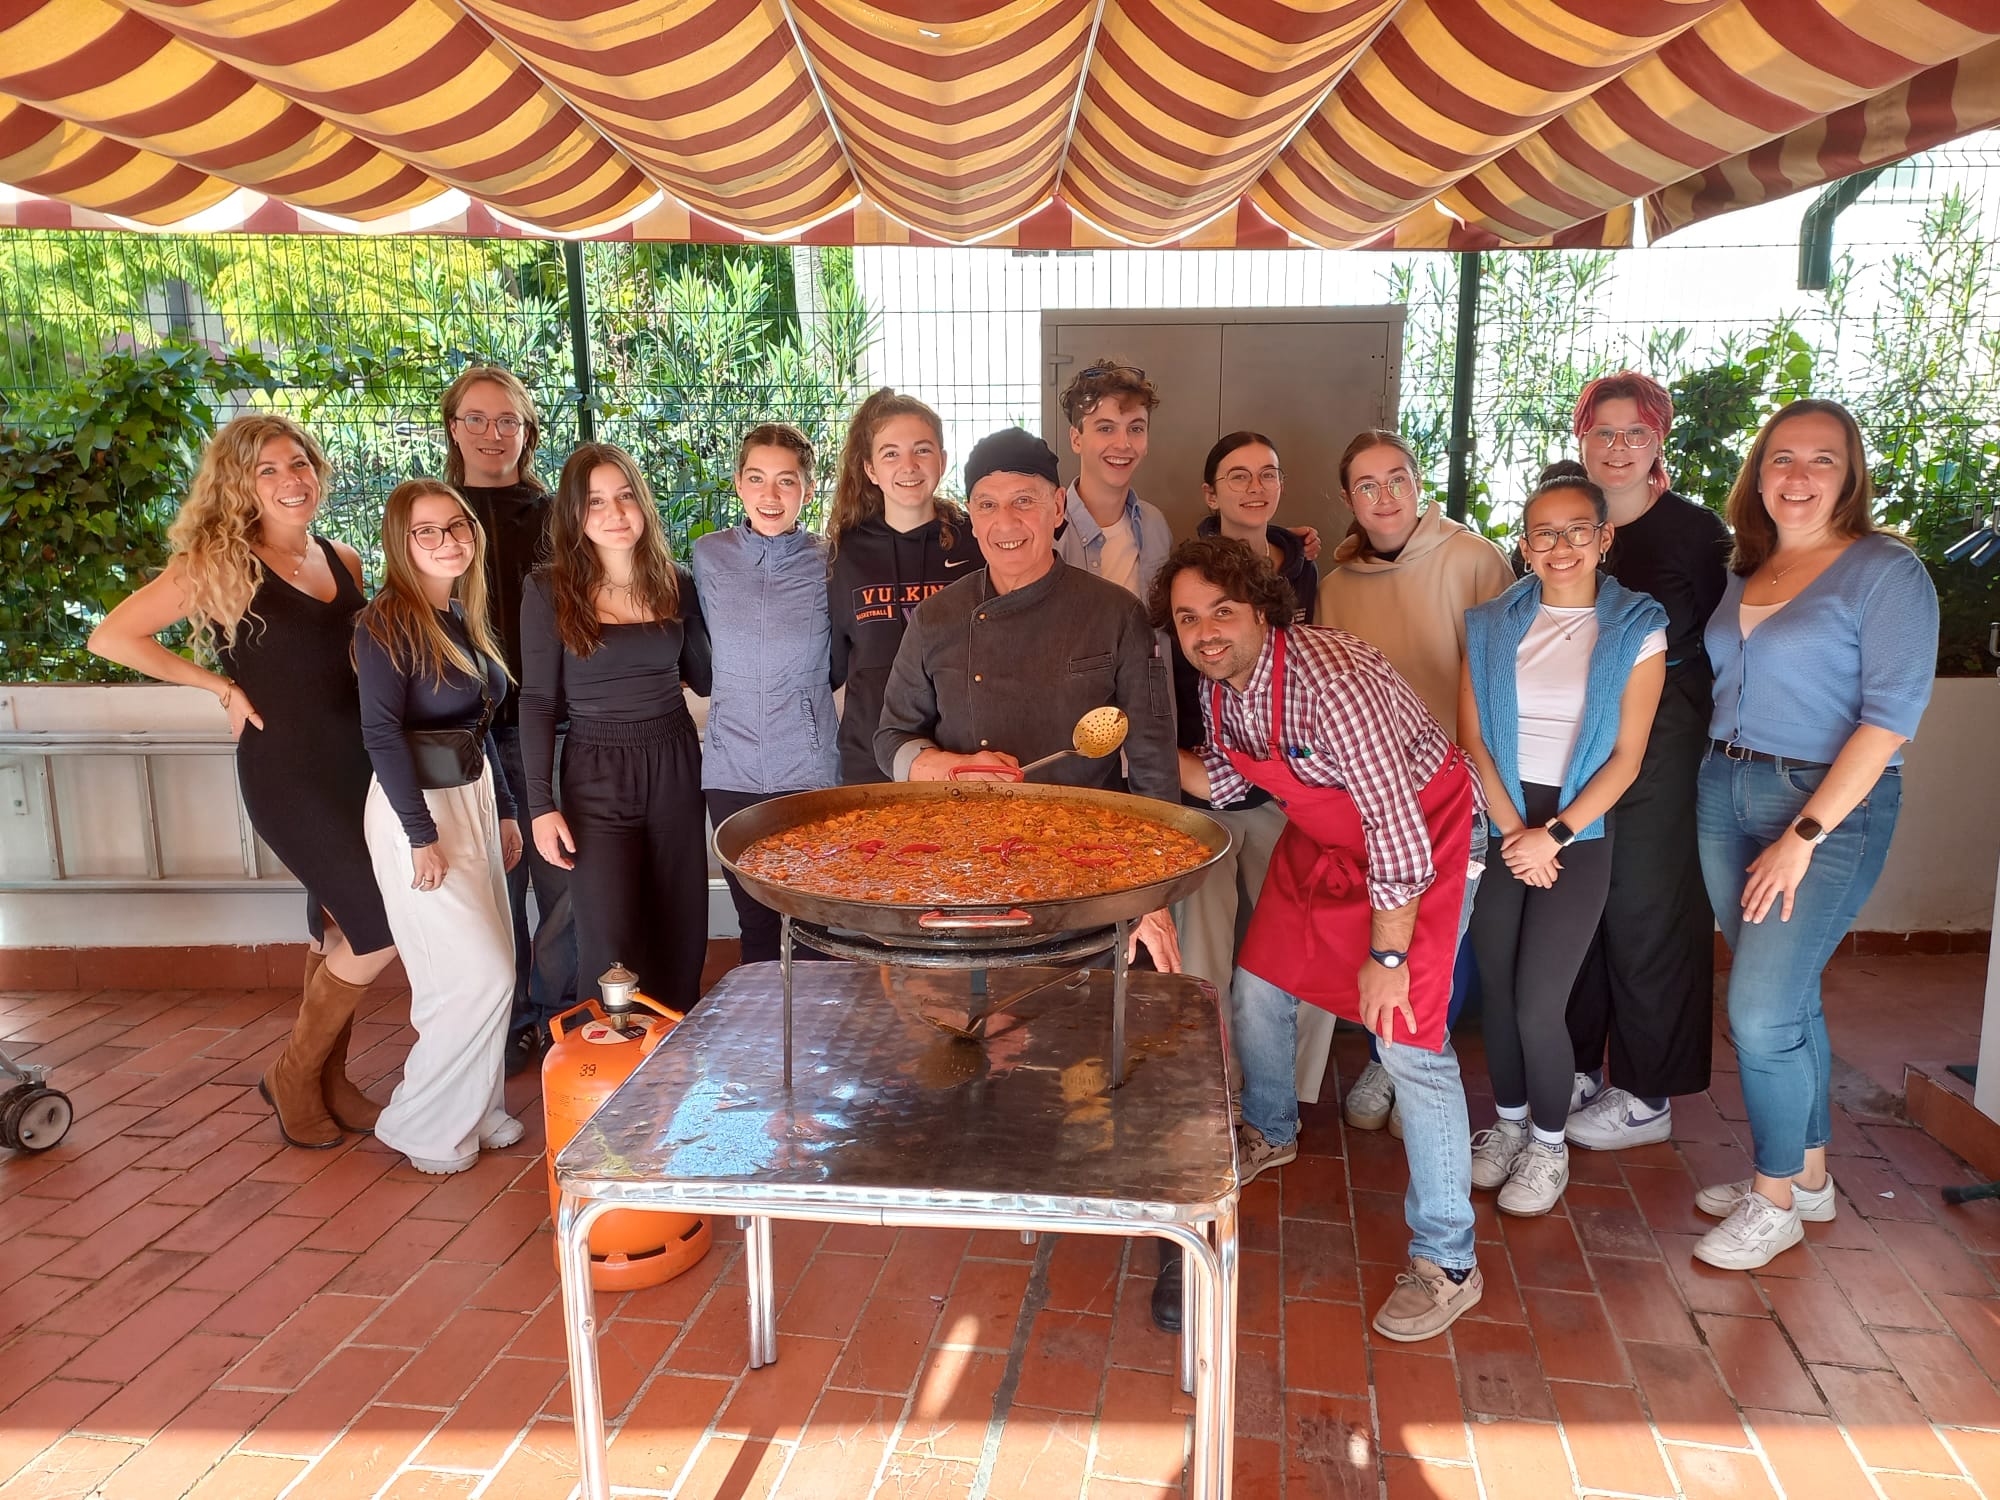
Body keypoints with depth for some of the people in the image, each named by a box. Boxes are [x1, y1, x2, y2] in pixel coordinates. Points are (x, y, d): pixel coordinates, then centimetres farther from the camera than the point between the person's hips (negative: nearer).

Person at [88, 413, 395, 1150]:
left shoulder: (344, 561, 9)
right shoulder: (219, 563, -8)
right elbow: (111, 637, -13)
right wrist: (222, 684, -11)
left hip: (357, 763, 6)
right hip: (286, 770, -6)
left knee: (338, 930, 13)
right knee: (380, 929, -8)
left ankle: (328, 1080, 29)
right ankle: (292, 1074, 13)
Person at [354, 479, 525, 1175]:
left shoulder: (464, 618, 10)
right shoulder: (388, 621, -13)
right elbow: (382, 733, -18)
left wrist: (503, 812, 15)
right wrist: (421, 836, -20)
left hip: (474, 798, 8)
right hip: (417, 808, -7)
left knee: (482, 974, 12)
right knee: (481, 976, -7)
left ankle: (475, 1110, 28)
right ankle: (421, 1126, 11)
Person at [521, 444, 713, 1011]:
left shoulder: (677, 585, 3)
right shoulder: (550, 590, -6)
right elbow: (538, 701, -4)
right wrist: (541, 804, -7)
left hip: (675, 765, 3)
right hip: (596, 775, -3)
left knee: (681, 936, 10)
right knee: (610, 947, -2)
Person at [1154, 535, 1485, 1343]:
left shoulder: (1329, 681, -34)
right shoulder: (1219, 679, -9)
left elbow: (1398, 830, -31)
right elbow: (1226, 777, 6)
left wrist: (1387, 955, -24)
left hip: (1423, 833, -8)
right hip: (1324, 834, 8)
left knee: (1408, 1037, -13)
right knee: (1257, 986, 14)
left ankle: (1447, 1262, 1)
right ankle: (1270, 1133, 44)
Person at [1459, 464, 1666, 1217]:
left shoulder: (1636, 630, -3)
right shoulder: (1491, 625, 4)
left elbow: (1626, 758, -5)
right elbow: (1471, 738, 1)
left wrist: (1554, 834, -11)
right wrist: (1511, 829, -9)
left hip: (1580, 830, -2)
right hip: (1500, 823, 3)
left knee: (1538, 1002, -7)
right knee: (1497, 988, 4)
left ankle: (1550, 1145, 16)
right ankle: (1509, 1122, 27)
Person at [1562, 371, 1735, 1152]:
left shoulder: (1694, 530, -3)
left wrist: (1711, 755, -9)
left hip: (1661, 749, -4)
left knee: (1646, 910, 2)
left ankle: (1647, 1096, 15)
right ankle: (1580, 1067, 26)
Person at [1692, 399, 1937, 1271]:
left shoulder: (1887, 572, -9)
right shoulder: (1745, 572, 10)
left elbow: (1891, 713, -15)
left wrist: (1804, 836, -18)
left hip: (1829, 806, -6)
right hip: (1725, 790, 6)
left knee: (1761, 1010, -7)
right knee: (1786, 999, 14)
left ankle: (1776, 1199, 12)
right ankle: (1808, 1174, 29)